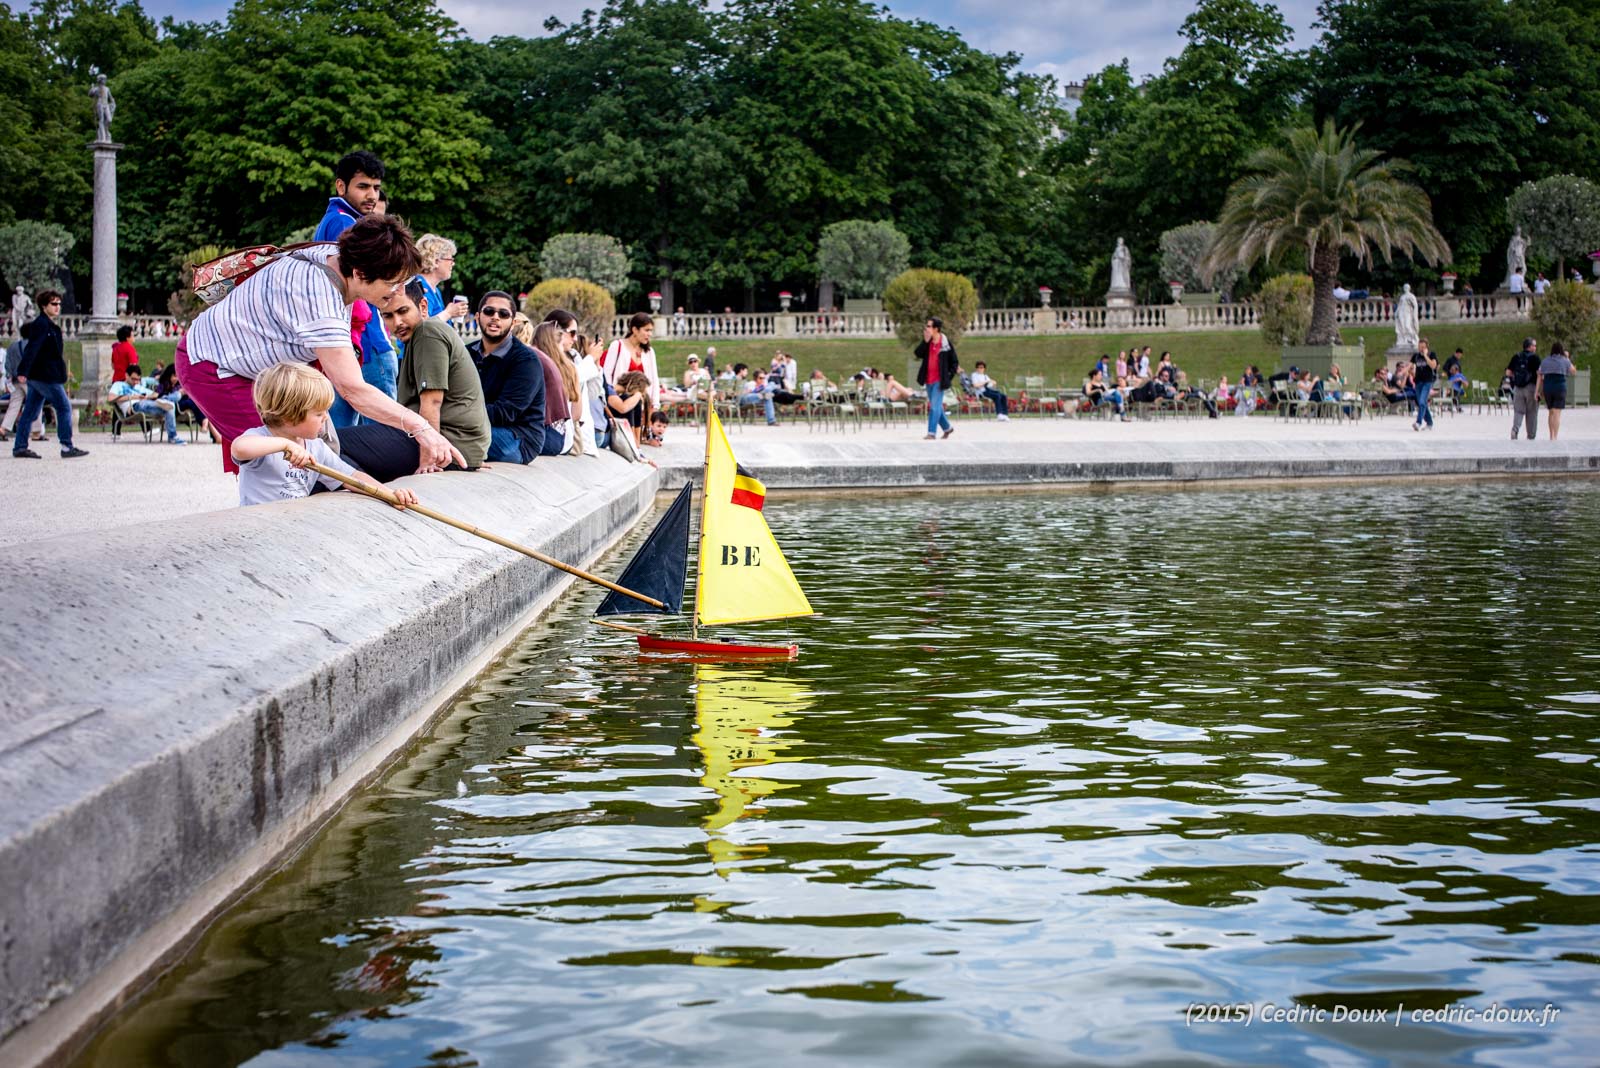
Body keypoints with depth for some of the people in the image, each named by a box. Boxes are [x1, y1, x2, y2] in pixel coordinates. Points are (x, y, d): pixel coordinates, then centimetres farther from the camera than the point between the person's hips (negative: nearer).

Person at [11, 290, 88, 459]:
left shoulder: (48, 325, 17)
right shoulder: (41, 325, -13)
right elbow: (31, 348, -22)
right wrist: (23, 372, -28)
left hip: (38, 376, 10)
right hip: (45, 376, -10)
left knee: (30, 412, 10)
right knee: (64, 407, -6)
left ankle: (20, 447, 13)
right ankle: (67, 447, -6)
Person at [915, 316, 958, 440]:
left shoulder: (945, 344, -7)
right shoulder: (927, 342, 7)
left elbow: (955, 362, -2)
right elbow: (918, 354, -8)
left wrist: (949, 376, -7)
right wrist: (925, 341, -17)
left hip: (939, 380, -6)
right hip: (929, 380, 6)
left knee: (935, 406, -10)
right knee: (936, 406, 14)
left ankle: (931, 433, -10)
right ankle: (947, 427, 30)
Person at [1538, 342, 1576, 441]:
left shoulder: (1544, 361, 9)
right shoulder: (1565, 361, 0)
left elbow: (1540, 377, 4)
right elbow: (1574, 372, 14)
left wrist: (1537, 391, 3)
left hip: (1547, 388, 4)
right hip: (1560, 388, -4)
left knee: (1551, 412, 18)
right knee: (1557, 414, -5)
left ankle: (1551, 436, 19)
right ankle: (1554, 438, -12)